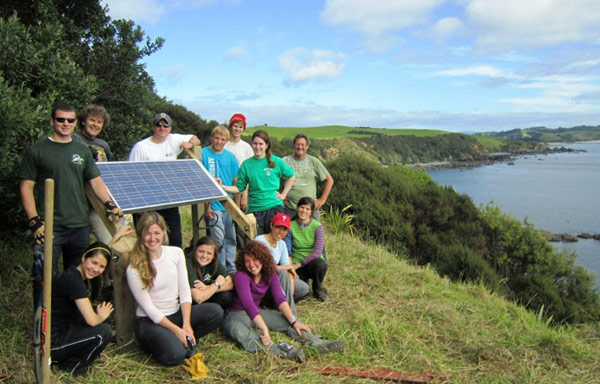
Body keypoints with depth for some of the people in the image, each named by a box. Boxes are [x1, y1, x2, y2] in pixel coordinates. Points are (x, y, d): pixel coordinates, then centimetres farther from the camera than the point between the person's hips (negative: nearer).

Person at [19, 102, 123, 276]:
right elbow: (26, 187, -1)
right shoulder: (36, 151, 1)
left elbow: (96, 181, 12)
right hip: (49, 227, -3)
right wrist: (34, 221, -11)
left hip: (80, 225, 4)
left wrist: (109, 204, -5)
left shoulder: (82, 150, 13)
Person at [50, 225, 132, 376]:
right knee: (103, 331, -20)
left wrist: (117, 236, 26)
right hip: (52, 344, -10)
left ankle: (67, 358, 14)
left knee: (100, 315, 14)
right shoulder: (74, 280, -25)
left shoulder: (75, 272, 3)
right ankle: (71, 367, 2)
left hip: (61, 332, 10)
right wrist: (102, 316, -7)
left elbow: (101, 252, 26)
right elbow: (92, 320, -29)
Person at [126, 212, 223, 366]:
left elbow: (184, 291, -3)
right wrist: (177, 330, -18)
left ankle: (185, 341, -3)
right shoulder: (134, 269, -15)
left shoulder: (176, 253, -2)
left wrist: (186, 325, -14)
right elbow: (148, 308, -13)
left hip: (176, 313, 5)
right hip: (149, 322, -4)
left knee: (215, 311, -20)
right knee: (175, 356, -30)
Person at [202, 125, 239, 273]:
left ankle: (231, 269, 25)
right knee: (219, 240, -3)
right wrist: (207, 205, -11)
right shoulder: (203, 154, -4)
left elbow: (236, 183, 11)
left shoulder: (231, 157, 7)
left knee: (231, 239, 12)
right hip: (214, 205, -4)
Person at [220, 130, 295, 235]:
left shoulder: (276, 161, 1)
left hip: (274, 207, -1)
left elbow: (291, 176, 13)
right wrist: (223, 187, -11)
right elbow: (239, 188, 4)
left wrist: (283, 194, 6)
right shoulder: (246, 165, 3)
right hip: (254, 208, 1)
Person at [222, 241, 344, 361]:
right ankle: (277, 350, -58)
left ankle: (317, 343, -33)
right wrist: (264, 329, -46)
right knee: (238, 331, -41)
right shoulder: (241, 276, -21)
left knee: (287, 320, -17)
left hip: (257, 312, 6)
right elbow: (249, 305, -34)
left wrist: (294, 321, -28)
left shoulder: (270, 274, -2)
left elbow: (280, 299, -13)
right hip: (236, 314, -6)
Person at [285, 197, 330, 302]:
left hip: (314, 261, 0)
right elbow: (287, 250, -4)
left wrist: (299, 264, -19)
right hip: (297, 265, 0)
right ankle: (304, 281, 14)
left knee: (320, 264, -38)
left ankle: (318, 289, -5)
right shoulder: (291, 226, 0)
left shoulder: (317, 226, -5)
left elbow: (318, 251, -14)